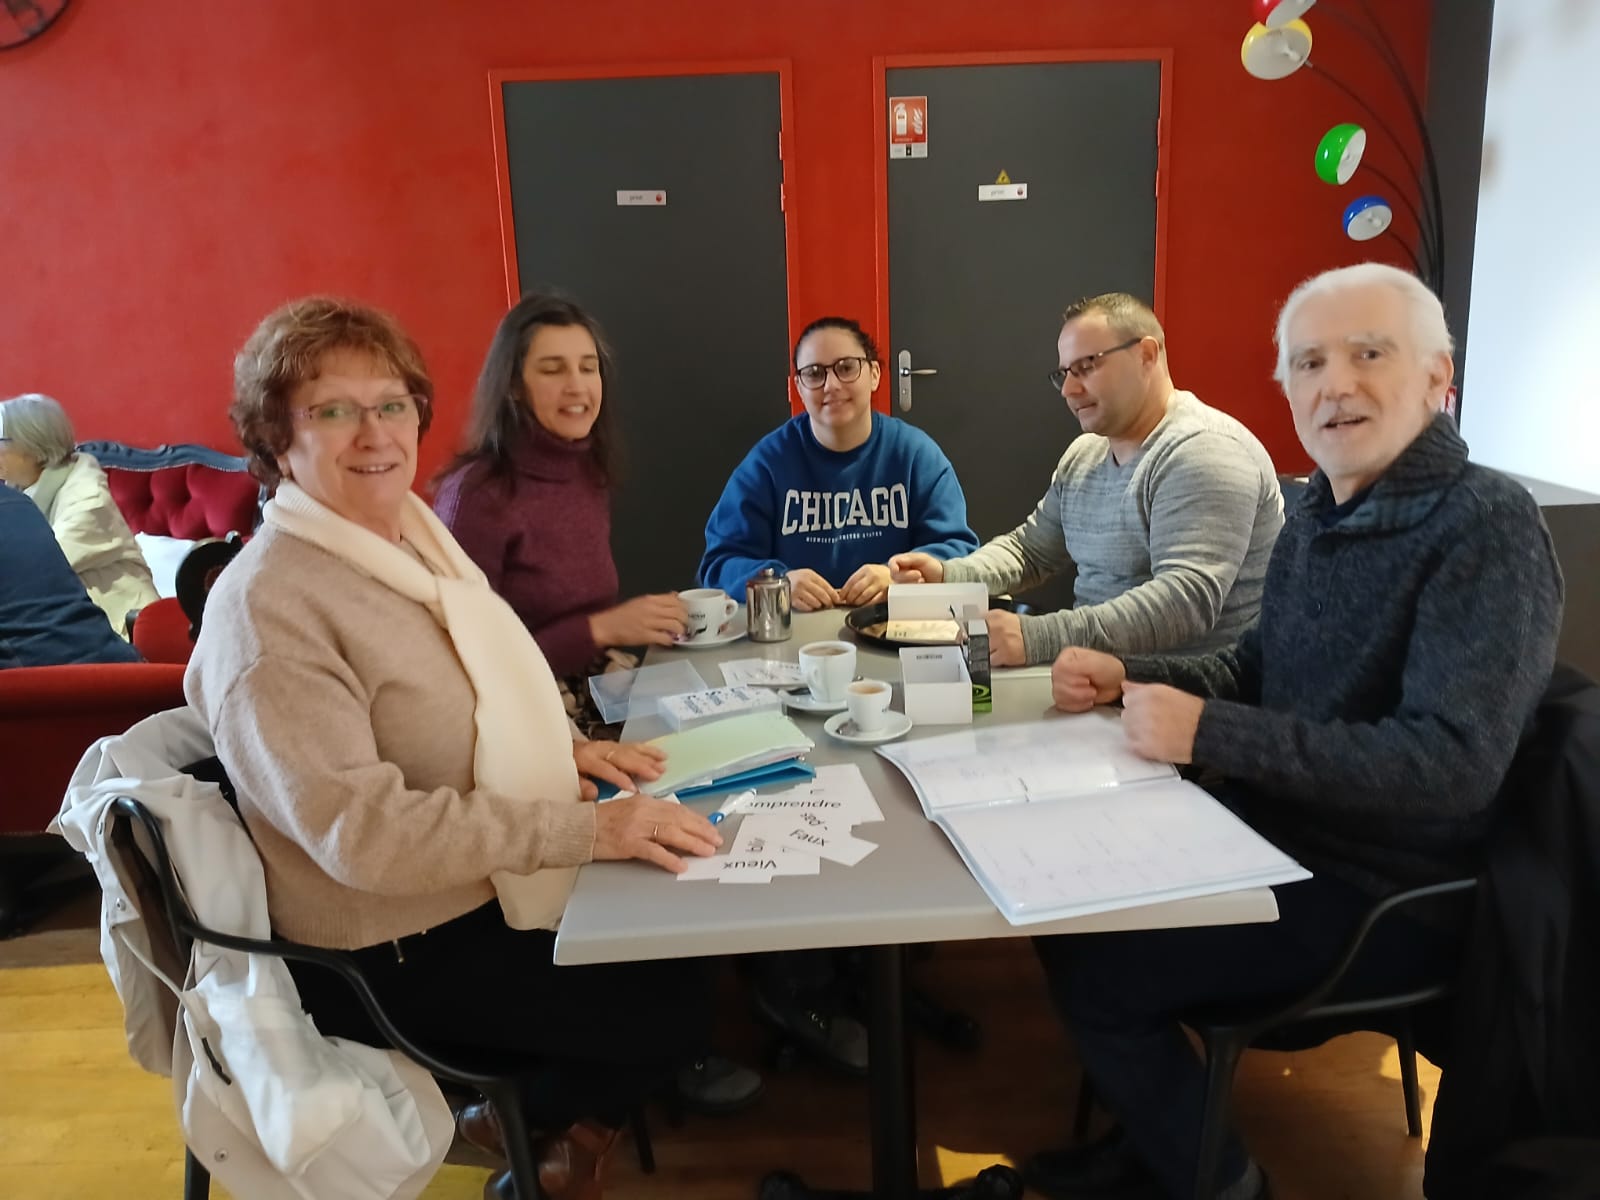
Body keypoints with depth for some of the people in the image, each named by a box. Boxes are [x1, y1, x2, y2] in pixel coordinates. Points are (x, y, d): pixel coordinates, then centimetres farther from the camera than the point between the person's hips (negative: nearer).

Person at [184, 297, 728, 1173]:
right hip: (400, 957, -8)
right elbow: (361, 830, -31)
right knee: (672, 1009, -10)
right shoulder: (268, 607, -24)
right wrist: (586, 828, -34)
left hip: (487, 888, 8)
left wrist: (559, 746, -2)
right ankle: (523, 1132, 20)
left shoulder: (414, 534, 3)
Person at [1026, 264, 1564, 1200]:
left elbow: (1454, 763, -29)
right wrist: (1127, 677, -2)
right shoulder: (1318, 514, 6)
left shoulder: (1488, 528, -21)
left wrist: (1208, 733, -29)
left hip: (1385, 894, -8)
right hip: (1281, 838, 8)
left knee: (1093, 968, -13)